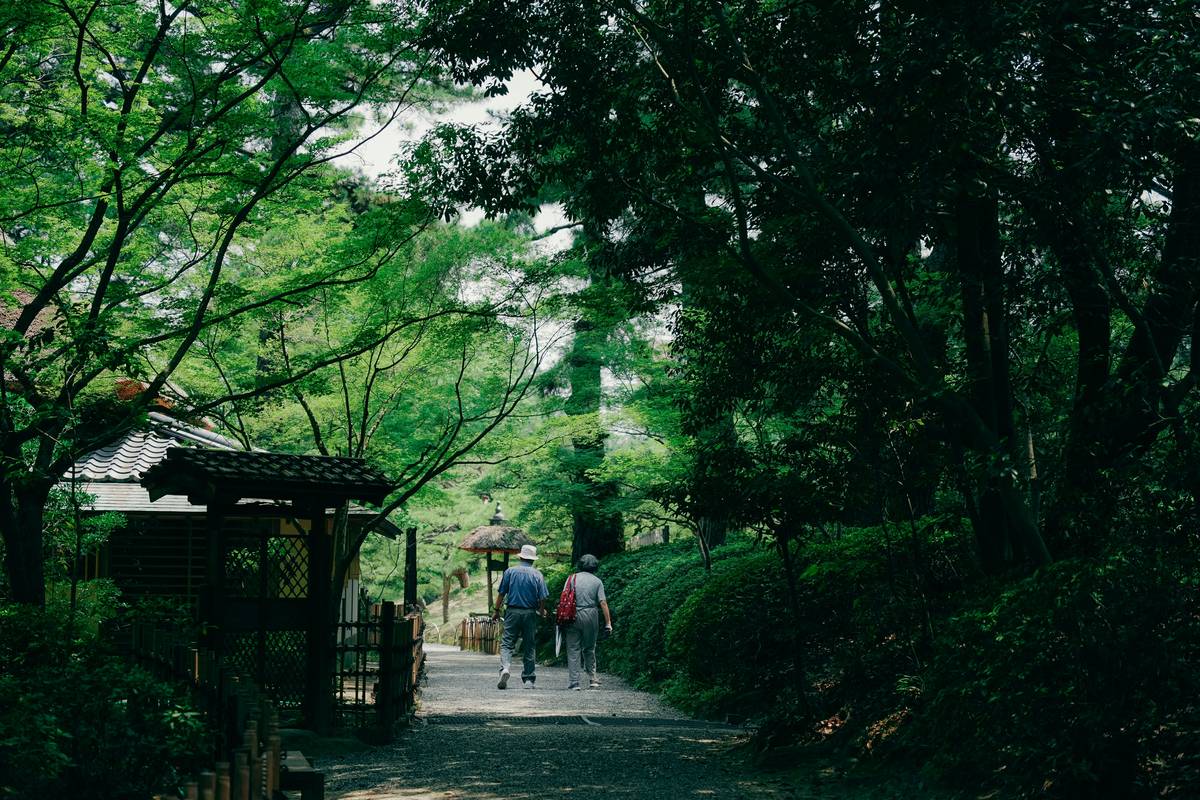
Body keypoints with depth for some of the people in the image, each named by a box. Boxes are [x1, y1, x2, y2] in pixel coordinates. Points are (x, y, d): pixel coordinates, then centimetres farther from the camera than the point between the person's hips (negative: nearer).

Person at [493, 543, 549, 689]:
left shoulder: (510, 571, 1)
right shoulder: (537, 575, 0)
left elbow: (501, 593, 0)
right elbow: (542, 598, -2)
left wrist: (497, 610, 10)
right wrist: (542, 611, 16)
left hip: (512, 612, -1)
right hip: (530, 613, 1)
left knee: (507, 643, 0)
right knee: (529, 647, 9)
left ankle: (505, 668, -25)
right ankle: (528, 679, 10)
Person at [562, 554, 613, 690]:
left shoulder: (572, 578, 5)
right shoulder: (597, 581, 3)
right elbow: (603, 603, -3)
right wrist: (608, 623, -2)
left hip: (573, 616, 0)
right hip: (591, 616, 0)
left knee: (573, 650, 3)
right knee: (589, 649, 15)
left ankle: (574, 683, -1)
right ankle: (592, 679, 13)